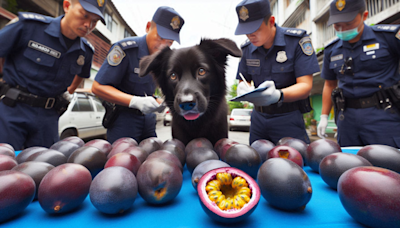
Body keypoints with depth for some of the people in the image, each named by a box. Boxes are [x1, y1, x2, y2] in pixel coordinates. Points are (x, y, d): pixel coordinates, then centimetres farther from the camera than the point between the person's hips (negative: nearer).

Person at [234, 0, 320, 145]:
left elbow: (305, 85, -13)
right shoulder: (247, 49, 6)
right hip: (258, 117, 4)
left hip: (288, 118, -3)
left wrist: (278, 95, -34)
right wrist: (243, 90, -14)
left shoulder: (298, 40, -8)